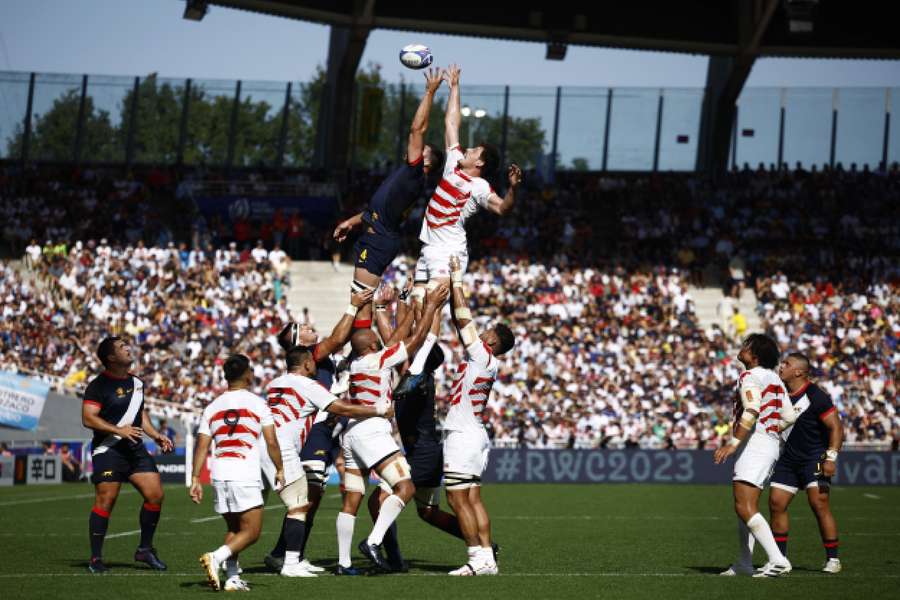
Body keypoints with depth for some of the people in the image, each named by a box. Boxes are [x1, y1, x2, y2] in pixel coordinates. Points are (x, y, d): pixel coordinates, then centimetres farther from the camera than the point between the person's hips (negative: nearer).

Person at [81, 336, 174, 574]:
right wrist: (119, 430, -24)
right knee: (105, 501, -9)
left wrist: (156, 436, 17)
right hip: (108, 450, -7)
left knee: (155, 495, -1)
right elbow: (88, 418, -17)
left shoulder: (136, 382, 15)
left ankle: (145, 549, 13)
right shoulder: (99, 385, -9)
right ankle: (96, 559, -1)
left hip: (135, 448, 7)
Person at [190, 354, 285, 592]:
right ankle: (215, 558, -22)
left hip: (219, 474, 5)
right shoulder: (258, 404, 1)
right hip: (245, 476, -5)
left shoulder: (212, 407, 11)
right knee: (251, 532, -1)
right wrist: (279, 470, 12)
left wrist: (195, 479, 7)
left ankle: (232, 578, 7)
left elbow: (201, 447, 6)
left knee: (234, 528, 18)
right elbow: (271, 443, -1)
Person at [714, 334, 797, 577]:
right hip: (771, 443, 10)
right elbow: (789, 416, 18)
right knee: (745, 506, 18)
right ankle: (743, 564, 22)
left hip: (754, 445, -10)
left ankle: (777, 560, -25)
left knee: (745, 509, -16)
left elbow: (752, 411, -25)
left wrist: (734, 443, -28)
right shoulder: (774, 378, 17)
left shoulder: (750, 377, -10)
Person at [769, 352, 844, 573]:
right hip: (788, 459, 7)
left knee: (819, 504, -15)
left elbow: (836, 427, -15)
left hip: (814, 458, -7)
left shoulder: (815, 396, -14)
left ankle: (832, 559, -7)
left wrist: (831, 458, -22)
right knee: (776, 504, 0)